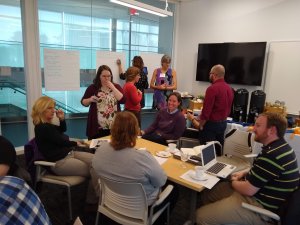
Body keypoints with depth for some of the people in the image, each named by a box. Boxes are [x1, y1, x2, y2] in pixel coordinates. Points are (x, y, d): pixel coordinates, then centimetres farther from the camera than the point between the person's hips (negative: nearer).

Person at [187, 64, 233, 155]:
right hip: (223, 123, 8)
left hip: (211, 124, -8)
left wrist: (200, 125, -8)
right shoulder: (229, 89, 6)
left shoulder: (212, 88, -18)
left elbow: (206, 109, -19)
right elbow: (228, 108, 11)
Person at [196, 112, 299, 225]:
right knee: (207, 192, 14)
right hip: (262, 195, 10)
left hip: (261, 207, -10)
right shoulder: (280, 146, 6)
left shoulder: (271, 155, -28)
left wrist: (233, 182, -3)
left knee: (202, 215, -14)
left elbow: (248, 190, -23)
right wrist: (245, 173, 9)